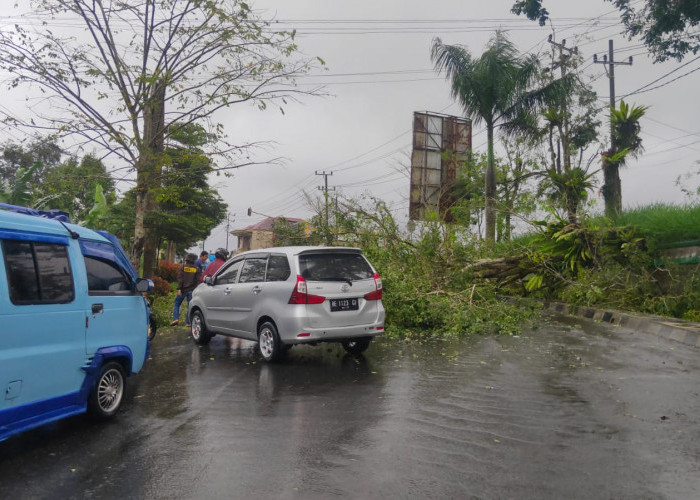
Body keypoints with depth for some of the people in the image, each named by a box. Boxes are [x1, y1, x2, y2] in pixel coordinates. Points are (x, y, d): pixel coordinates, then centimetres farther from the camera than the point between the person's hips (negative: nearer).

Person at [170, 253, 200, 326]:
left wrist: (179, 288, -10)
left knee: (177, 304, 12)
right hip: (192, 290, 1)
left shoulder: (182, 267, -1)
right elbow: (198, 280, 0)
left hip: (183, 289, -1)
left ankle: (176, 318, -1)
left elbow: (180, 278, -8)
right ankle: (188, 322, 1)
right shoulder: (196, 269, 4)